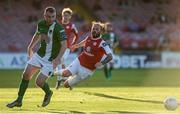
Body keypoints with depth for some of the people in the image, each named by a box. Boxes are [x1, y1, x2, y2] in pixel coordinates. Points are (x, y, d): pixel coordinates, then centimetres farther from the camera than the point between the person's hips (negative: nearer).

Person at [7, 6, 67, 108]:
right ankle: (19, 100, 9)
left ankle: (48, 93, 25)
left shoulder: (58, 28, -23)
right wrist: (30, 47, 28)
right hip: (40, 54, 6)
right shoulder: (41, 24, -2)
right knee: (26, 74, -2)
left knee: (39, 82, -10)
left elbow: (64, 44, -28)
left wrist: (58, 58, -42)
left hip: (51, 60, -6)